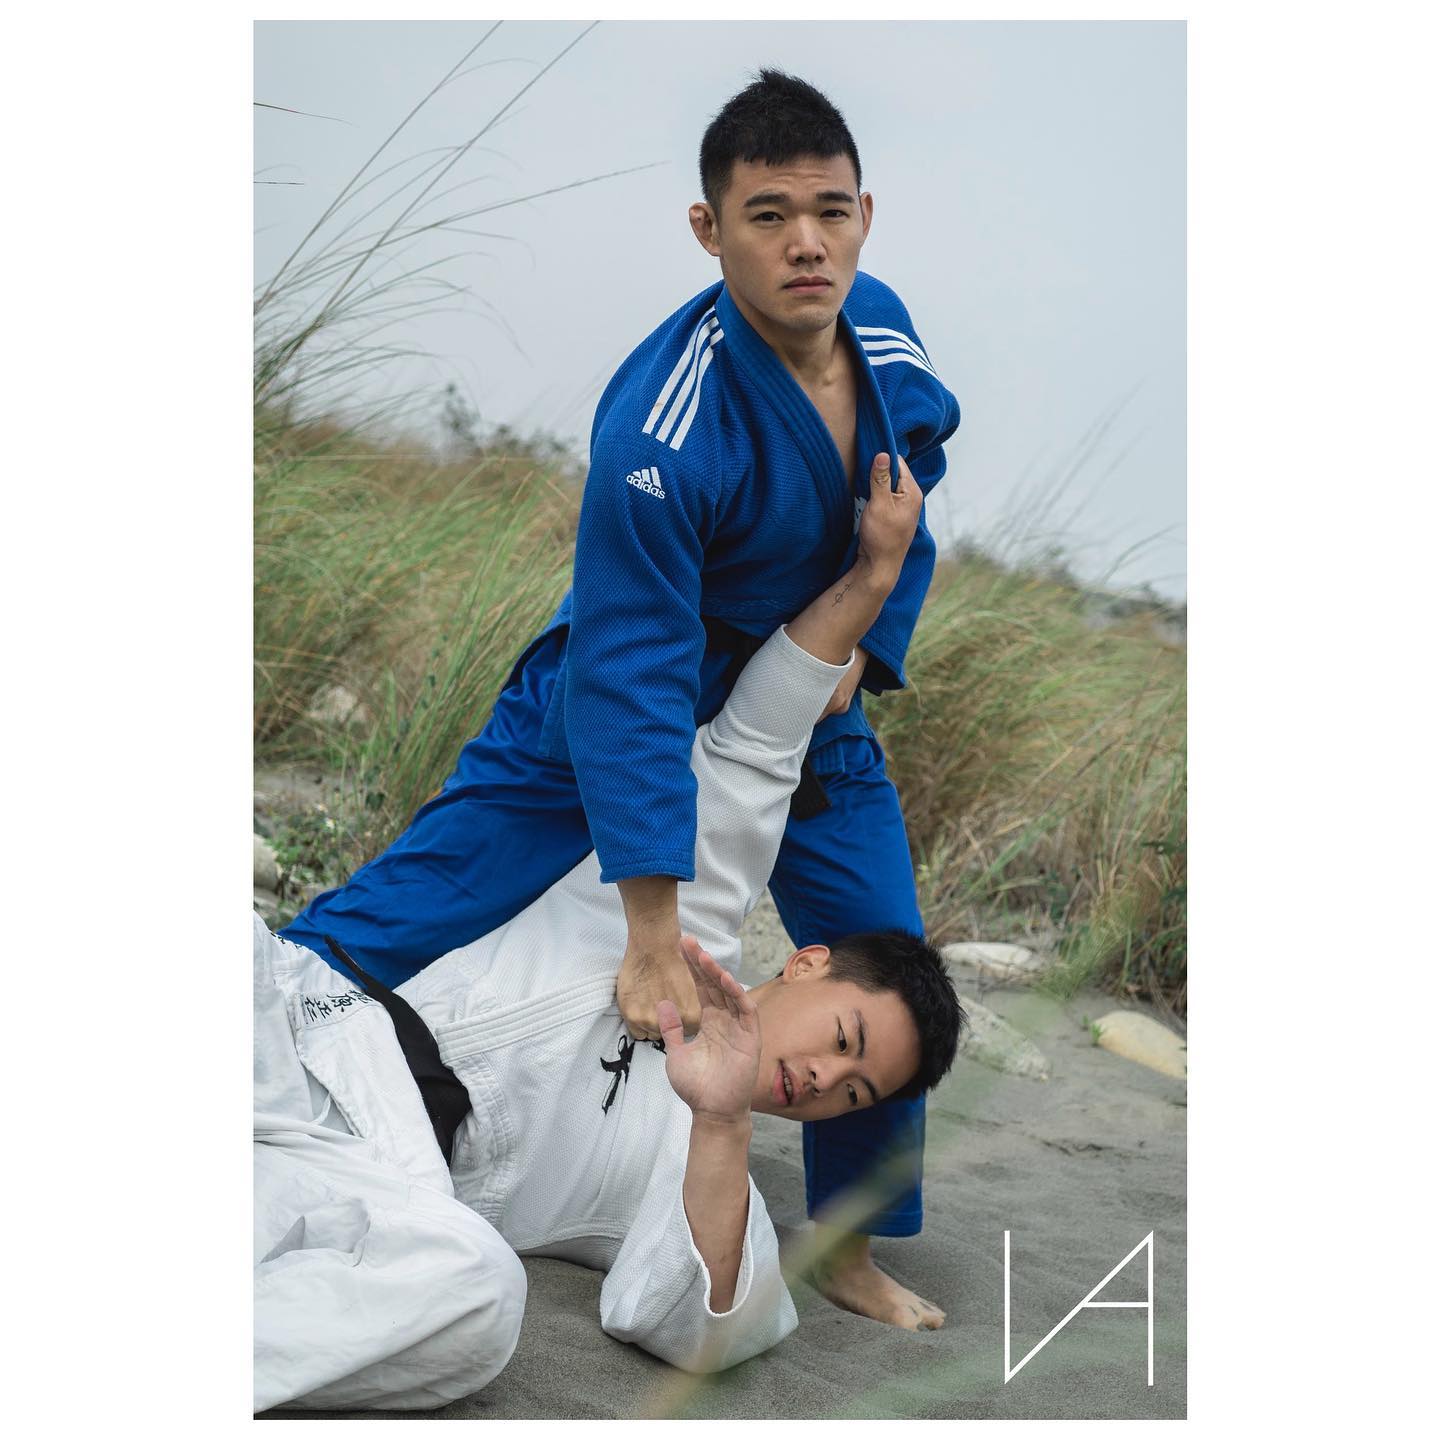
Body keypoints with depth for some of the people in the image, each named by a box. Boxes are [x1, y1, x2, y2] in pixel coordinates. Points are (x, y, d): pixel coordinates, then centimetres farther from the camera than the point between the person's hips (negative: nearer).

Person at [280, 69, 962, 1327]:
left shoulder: (882, 329, -13)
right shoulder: (660, 431, -34)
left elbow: (903, 521, 8)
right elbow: (632, 681, -34)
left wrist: (861, 647, -10)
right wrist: (653, 935, -34)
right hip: (618, 703, -6)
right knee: (399, 917, -10)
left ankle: (853, 1251, 25)